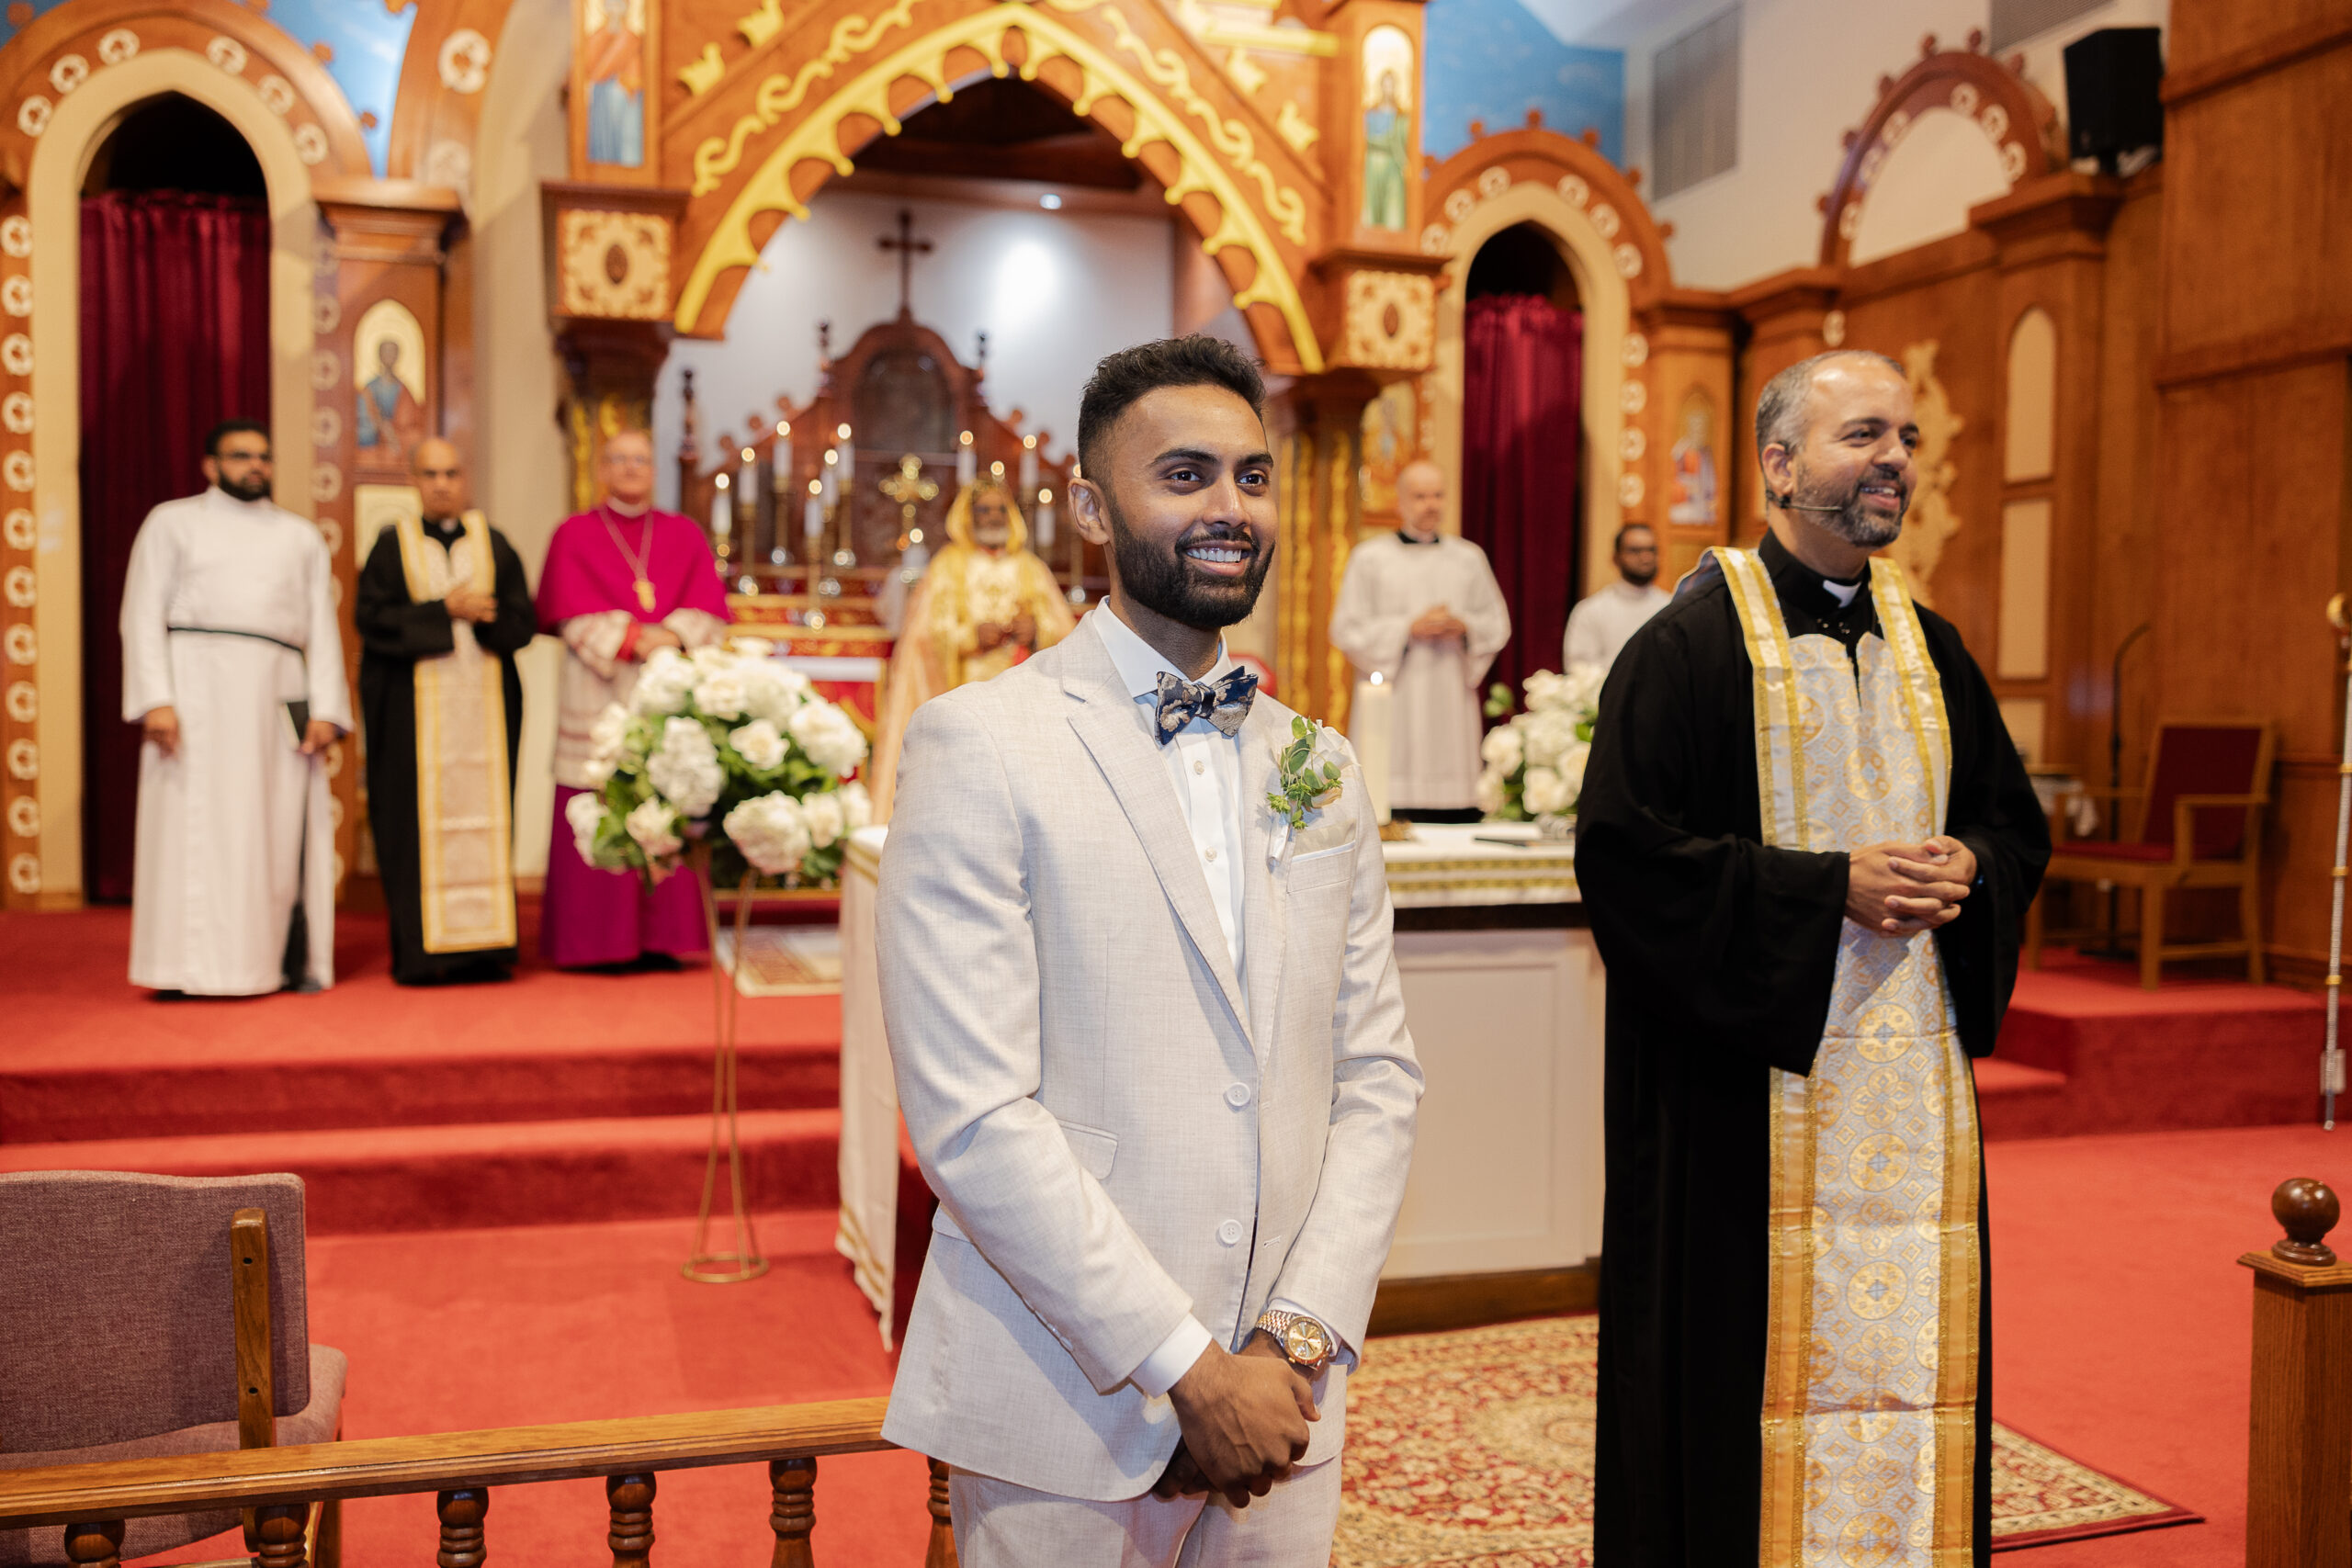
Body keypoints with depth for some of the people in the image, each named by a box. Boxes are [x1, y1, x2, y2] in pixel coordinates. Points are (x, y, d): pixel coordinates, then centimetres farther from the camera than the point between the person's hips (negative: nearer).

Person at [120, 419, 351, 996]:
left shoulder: (301, 536, 20)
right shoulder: (173, 521, 12)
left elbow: (322, 629, 13)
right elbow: (143, 615, 3)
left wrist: (326, 710, -1)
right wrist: (155, 700, -11)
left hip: (277, 694, 3)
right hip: (195, 682, -2)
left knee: (282, 830, -1)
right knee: (195, 825, -6)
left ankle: (288, 958, 3)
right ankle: (193, 967, -3)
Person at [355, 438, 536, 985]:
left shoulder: (494, 544, 11)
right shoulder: (392, 545, 6)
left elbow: (522, 624, 5)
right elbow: (371, 618, -6)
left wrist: (481, 616, -14)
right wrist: (444, 610, -13)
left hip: (485, 701, 2)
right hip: (412, 707, -2)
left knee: (482, 818, 0)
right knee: (417, 823, -4)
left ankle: (482, 945, 3)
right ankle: (418, 951, -1)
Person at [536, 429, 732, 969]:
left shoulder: (685, 536, 15)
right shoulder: (574, 535, 9)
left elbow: (710, 610, 4)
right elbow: (574, 613, -3)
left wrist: (672, 636, -14)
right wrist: (631, 639, -15)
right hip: (600, 696, -2)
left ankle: (659, 937, 3)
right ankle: (599, 940, -1)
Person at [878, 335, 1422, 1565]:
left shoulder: (1321, 768, 8)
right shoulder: (977, 745, -10)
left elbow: (1376, 1073, 6)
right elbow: (970, 1119, -15)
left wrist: (1297, 1338, -6)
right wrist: (1190, 1369, -13)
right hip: (1067, 1416, -4)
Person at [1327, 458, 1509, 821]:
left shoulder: (1470, 557, 14)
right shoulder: (1369, 558, 4)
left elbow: (1498, 624, 15)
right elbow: (1346, 631, -1)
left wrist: (1464, 626, -6)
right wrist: (1409, 629, -11)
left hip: (1452, 705, 3)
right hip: (1395, 709, -3)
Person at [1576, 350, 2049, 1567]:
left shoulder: (1930, 648, 13)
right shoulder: (1692, 644, -8)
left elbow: (2015, 818, 21)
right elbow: (1623, 854, -14)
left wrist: (1970, 867, -3)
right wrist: (1833, 886, -17)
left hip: (1916, 1071, 6)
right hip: (1757, 1086, -6)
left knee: (1906, 1357, 11)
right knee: (1757, 1365, 0)